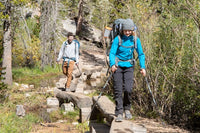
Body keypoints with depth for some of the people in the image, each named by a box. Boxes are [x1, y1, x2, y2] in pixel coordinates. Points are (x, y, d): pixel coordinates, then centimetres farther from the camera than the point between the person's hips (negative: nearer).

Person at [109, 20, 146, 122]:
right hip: (118, 66, -1)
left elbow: (141, 54, 8)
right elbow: (112, 53, -8)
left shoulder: (135, 40, 0)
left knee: (128, 89, -11)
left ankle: (127, 109, 13)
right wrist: (112, 64, -24)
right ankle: (119, 113, 0)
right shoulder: (118, 39, -7)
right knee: (118, 90, -6)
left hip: (129, 66, 1)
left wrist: (143, 67, -3)